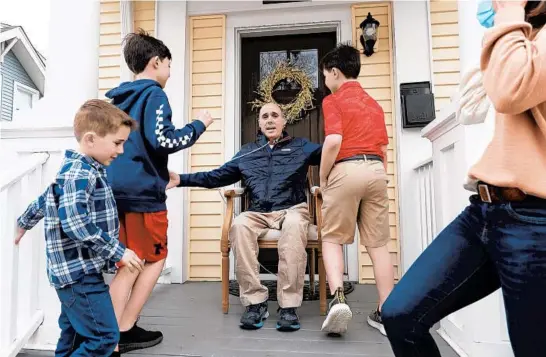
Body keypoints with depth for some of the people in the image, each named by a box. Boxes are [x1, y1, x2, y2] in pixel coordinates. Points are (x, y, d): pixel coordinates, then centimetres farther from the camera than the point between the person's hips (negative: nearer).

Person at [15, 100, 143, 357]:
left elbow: (45, 199, 27)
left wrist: (24, 223, 44)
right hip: (79, 272, -10)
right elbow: (75, 222, -29)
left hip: (76, 272, 10)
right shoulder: (79, 172, -18)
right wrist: (117, 251, -25)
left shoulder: (79, 169, 12)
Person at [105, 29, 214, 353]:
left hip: (117, 190, 8)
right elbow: (162, 141, -19)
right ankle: (125, 330, 12)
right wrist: (199, 125, -5)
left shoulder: (119, 98, 18)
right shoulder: (154, 94, -7)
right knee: (156, 257, 9)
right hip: (143, 192, -8)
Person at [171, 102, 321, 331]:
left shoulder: (301, 147, 14)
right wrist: (182, 180, 11)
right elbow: (217, 177, 20)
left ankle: (289, 305, -30)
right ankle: (254, 301, -24)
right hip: (257, 213, 3)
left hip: (291, 209, -2)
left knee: (293, 227, -37)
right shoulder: (247, 152, 22)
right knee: (239, 226, -31)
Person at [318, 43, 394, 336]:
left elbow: (334, 141, -14)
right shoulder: (374, 104, 21)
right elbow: (383, 148, 20)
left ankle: (338, 298, -11)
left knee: (332, 238, 6)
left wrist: (322, 178, -3)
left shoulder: (333, 100, 1)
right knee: (378, 243, 7)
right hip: (376, 170, 6)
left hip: (346, 170, -5)